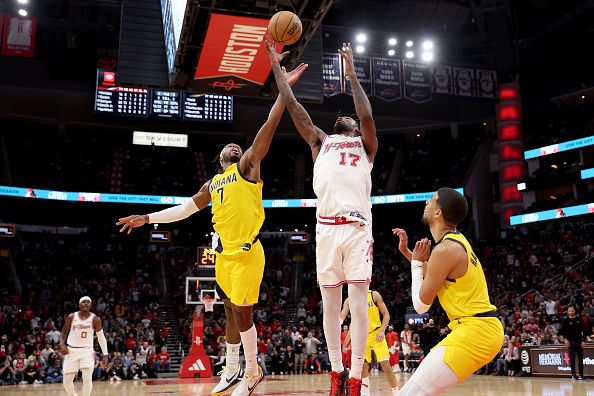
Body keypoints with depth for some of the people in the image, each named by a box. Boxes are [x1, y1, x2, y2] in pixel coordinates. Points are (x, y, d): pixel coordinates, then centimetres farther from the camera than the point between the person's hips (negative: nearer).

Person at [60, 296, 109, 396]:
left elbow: (101, 337, -1)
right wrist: (62, 345, -12)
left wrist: (105, 354, -7)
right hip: (71, 351, 2)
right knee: (67, 381, 4)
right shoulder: (71, 317, -4)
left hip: (87, 351, -2)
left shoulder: (95, 319, -8)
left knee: (87, 379, -15)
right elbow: (64, 333, 8)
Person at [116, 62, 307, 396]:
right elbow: (184, 209, 28)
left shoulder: (248, 166, 3)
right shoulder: (212, 185, 20)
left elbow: (269, 127, -7)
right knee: (231, 313, 16)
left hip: (247, 253, -6)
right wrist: (147, 218, 26)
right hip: (224, 254, 6)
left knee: (242, 313, -4)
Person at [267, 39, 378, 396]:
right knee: (331, 305, 6)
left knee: (358, 303, -5)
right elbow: (293, 105, 19)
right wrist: (276, 66, 20)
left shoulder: (366, 146, 18)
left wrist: (352, 74, -2)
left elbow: (368, 117, -3)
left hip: (358, 226, -2)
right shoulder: (320, 141, 25)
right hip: (327, 227, 3)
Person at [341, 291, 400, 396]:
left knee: (385, 365, -10)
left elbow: (386, 314, -5)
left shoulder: (374, 295, -7)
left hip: (376, 335, -3)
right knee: (363, 366, 7)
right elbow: (341, 316, -9)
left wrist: (382, 331, -16)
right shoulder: (349, 300, -1)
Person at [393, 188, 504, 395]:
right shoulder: (456, 240, 13)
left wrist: (416, 262, 1)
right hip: (485, 327, 11)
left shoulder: (445, 249, -18)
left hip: (474, 330, -11)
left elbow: (421, 305, -9)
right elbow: (434, 277, 32)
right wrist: (406, 251, 24)